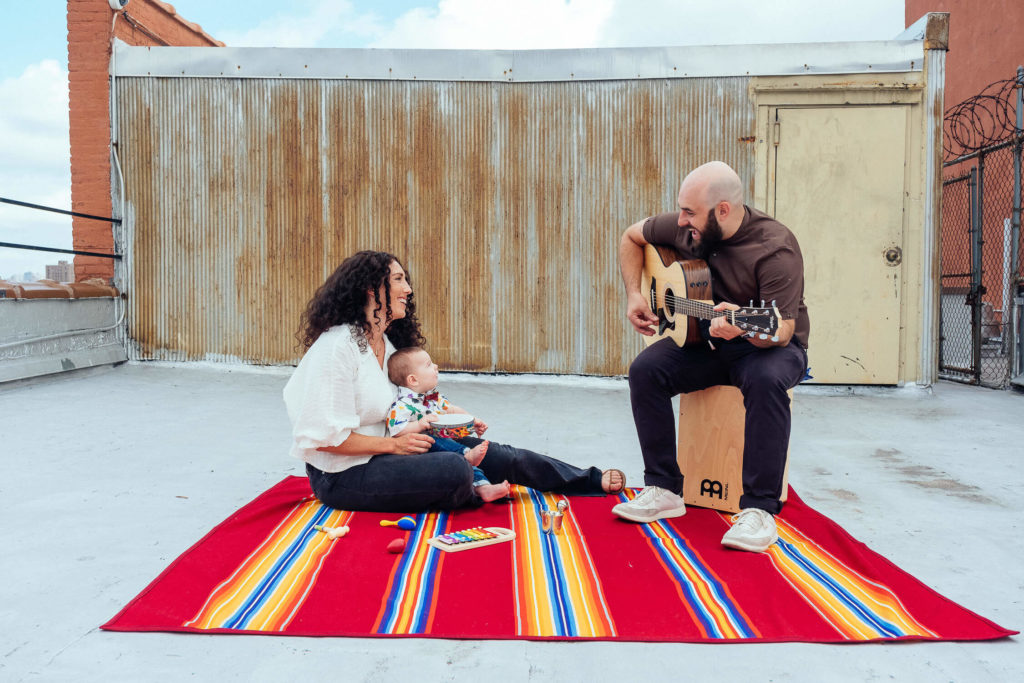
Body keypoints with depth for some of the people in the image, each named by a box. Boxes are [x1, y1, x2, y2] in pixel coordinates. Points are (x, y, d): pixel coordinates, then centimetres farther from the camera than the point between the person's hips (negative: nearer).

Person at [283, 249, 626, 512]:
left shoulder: (388, 343, 11)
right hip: (341, 475, -9)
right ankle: (475, 495, 7)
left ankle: (592, 480, 8)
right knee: (454, 470, -29)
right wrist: (394, 444, -18)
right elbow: (325, 436, -21)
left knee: (484, 450, -2)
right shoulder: (337, 346, -18)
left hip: (381, 453, 9)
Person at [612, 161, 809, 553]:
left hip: (771, 346, -5)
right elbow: (631, 237, 12)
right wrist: (634, 296, 1)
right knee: (645, 369, -19)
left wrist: (746, 327, -51)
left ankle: (759, 509, -29)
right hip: (705, 341, 5)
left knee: (767, 380, -39)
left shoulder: (775, 248, -24)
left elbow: (782, 330, -28)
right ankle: (664, 491, -11)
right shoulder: (686, 229, -6)